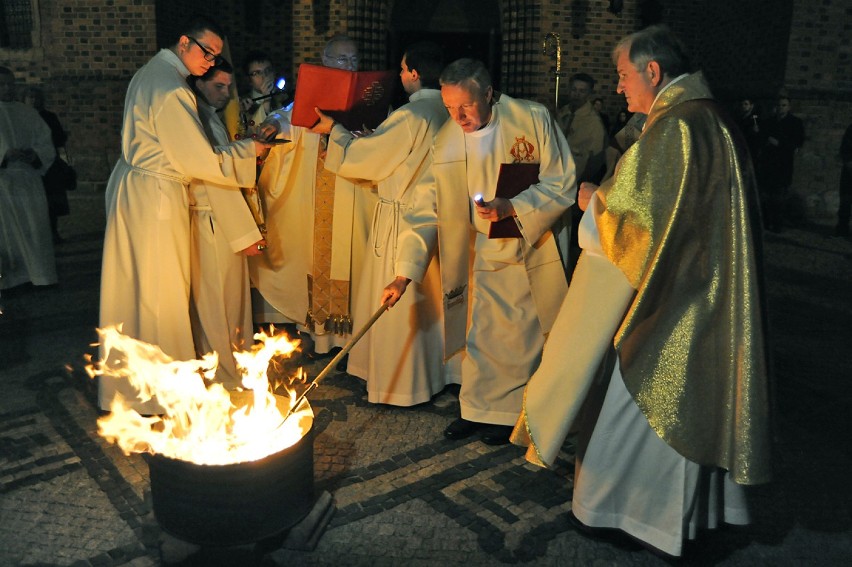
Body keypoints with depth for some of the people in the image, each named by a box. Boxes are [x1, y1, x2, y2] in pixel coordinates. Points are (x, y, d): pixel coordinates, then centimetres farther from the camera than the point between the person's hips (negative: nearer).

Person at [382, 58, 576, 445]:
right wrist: (404, 273, -12)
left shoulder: (533, 119, -12)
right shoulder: (445, 142, -4)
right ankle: (478, 409, 25)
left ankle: (506, 412, 25)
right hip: (484, 257, 2)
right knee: (482, 333, 7)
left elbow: (563, 185, -10)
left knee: (520, 337, 6)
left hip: (532, 250, -2)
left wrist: (512, 208, -25)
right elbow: (425, 211, -5)